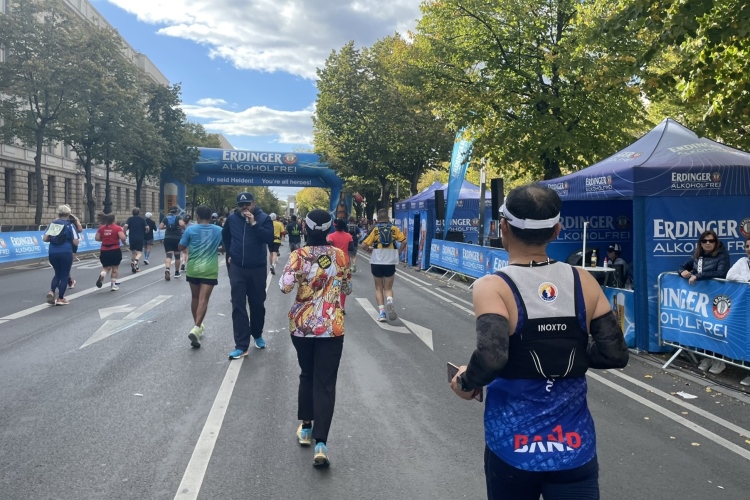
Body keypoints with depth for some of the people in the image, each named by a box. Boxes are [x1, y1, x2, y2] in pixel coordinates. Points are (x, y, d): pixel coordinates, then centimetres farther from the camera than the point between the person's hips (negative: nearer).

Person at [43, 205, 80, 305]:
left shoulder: (52, 224, 7)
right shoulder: (70, 225, -3)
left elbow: (45, 239, 0)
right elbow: (75, 242, -7)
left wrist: (52, 239, 18)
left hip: (53, 253, 4)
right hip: (66, 253, -4)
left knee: (57, 274, 21)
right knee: (64, 275, 8)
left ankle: (51, 291, -2)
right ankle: (60, 299, 10)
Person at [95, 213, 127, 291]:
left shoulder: (101, 228, 3)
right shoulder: (117, 228, -10)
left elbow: (96, 238, 4)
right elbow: (123, 238, -20)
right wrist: (124, 241, 1)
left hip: (104, 251, 3)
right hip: (115, 251, -3)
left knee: (106, 268, 15)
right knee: (115, 268, 12)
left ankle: (102, 275, -18)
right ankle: (113, 285, 14)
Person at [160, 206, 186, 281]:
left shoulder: (166, 218, 8)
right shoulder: (178, 217, -2)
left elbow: (160, 227, 4)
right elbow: (182, 224, -22)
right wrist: (184, 229, -4)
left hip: (167, 238, 2)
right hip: (177, 239, -2)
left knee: (169, 255, -3)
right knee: (177, 256, 14)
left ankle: (167, 269, -31)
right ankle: (177, 272, 24)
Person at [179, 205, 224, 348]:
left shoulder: (190, 229, -4)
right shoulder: (218, 230, 0)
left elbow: (181, 247, 4)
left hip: (193, 268, 1)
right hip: (209, 270, -1)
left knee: (195, 298, 17)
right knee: (203, 300, -5)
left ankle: (198, 326, 30)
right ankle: (196, 329, -20)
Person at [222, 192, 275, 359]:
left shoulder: (264, 218, -8)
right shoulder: (232, 218, 0)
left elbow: (269, 239, -21)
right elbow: (225, 235, 20)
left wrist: (254, 224, -26)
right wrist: (229, 253, 14)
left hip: (257, 268, -1)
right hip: (237, 268, 1)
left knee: (257, 304, 12)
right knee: (238, 306, -3)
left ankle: (257, 335, 35)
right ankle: (241, 346, -1)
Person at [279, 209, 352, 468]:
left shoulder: (298, 255, -8)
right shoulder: (340, 255, -1)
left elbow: (285, 286, -18)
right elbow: (347, 289, 8)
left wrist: (291, 278, 2)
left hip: (302, 325, 1)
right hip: (332, 326, 0)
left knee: (306, 376, 20)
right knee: (325, 382, 0)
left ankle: (306, 428, 32)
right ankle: (320, 443, -7)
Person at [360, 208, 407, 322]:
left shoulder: (375, 230, -3)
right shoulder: (394, 229, 1)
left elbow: (364, 245, -9)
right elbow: (404, 241, -9)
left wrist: (367, 249, 12)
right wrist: (400, 251, 6)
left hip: (376, 262, -1)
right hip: (390, 263, 1)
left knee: (379, 288, 14)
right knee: (388, 288, 11)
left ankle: (381, 312, 2)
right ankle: (389, 302, -21)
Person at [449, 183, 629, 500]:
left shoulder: (493, 287, -15)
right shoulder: (584, 283, -3)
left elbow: (491, 357, -28)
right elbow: (615, 354, -1)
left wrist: (465, 383, -9)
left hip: (513, 446, -1)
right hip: (575, 446, 2)